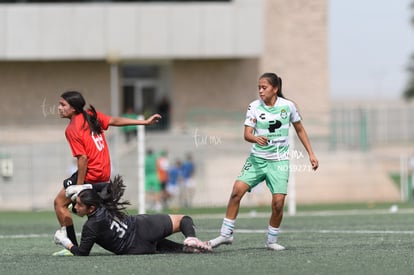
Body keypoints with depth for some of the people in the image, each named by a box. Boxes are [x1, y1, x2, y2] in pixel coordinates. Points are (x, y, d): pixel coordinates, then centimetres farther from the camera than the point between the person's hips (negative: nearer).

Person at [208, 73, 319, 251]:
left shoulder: (287, 106, -2)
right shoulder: (254, 107, -3)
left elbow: (300, 130, 11)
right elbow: (247, 134, -9)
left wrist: (311, 154, 9)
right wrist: (256, 139, -33)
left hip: (279, 162, -1)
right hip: (257, 158, 1)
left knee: (278, 201, -11)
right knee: (237, 190, -15)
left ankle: (272, 241, 9)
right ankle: (226, 234, -6)